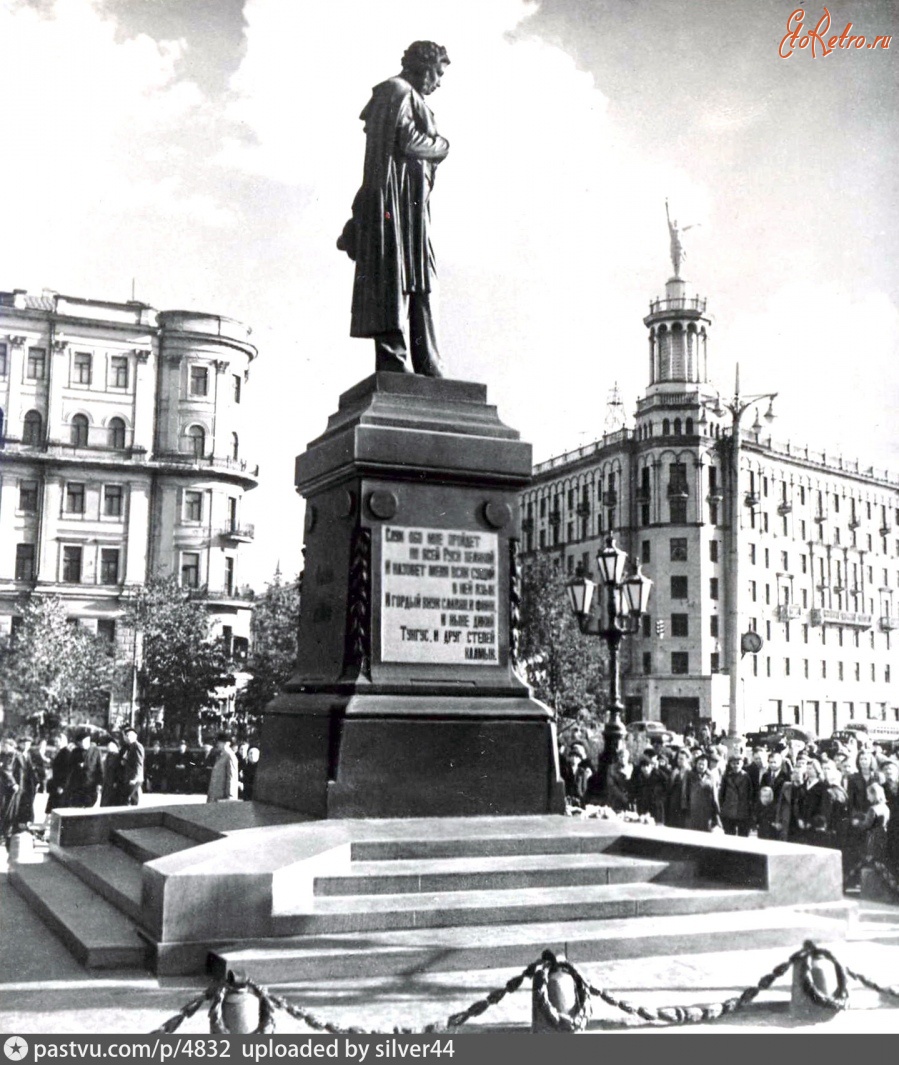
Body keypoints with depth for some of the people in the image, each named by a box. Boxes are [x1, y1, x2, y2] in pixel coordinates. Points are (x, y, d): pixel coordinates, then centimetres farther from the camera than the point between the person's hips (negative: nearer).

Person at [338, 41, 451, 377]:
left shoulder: (405, 95, 28)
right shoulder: (399, 92, -3)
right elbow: (408, 141, -14)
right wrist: (442, 145, 1)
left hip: (409, 202, 10)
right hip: (398, 196, -10)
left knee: (417, 282, 5)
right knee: (396, 274, -15)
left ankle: (426, 367, 4)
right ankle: (393, 356, -18)